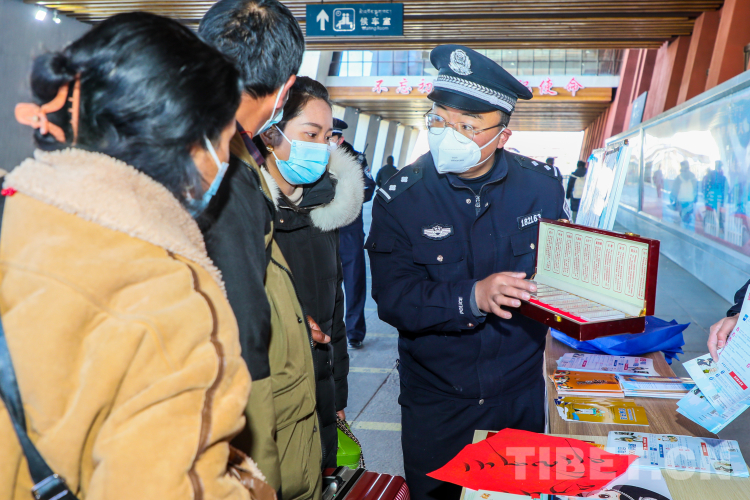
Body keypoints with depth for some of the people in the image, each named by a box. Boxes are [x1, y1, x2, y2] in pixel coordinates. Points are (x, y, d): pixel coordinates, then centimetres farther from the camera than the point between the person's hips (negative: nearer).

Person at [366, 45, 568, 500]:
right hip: (435, 399, -1)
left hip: (521, 393, 2)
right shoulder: (399, 199, -13)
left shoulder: (542, 185, -7)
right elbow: (393, 299, -20)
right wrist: (473, 298, -33)